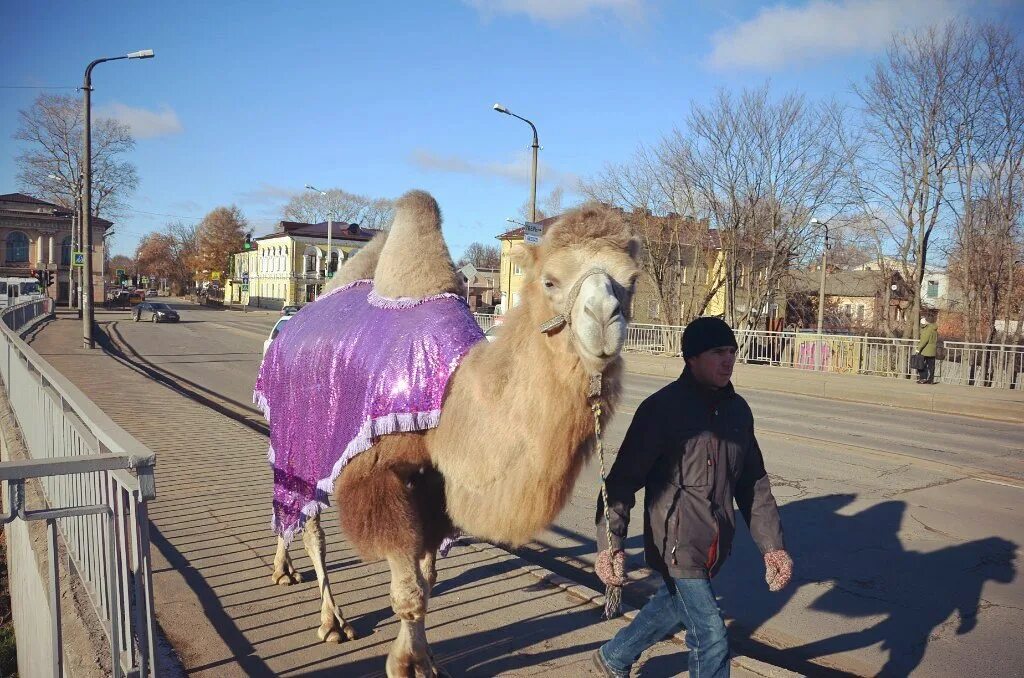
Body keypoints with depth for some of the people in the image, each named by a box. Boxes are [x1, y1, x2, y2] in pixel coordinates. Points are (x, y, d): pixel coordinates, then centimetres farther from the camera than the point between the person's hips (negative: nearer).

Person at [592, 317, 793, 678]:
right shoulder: (662, 408, -18)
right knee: (712, 640, -3)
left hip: (714, 548, 7)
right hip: (676, 545, -7)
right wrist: (610, 544, -29)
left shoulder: (738, 410, 3)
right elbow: (622, 479, -19)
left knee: (673, 607, 25)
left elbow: (754, 484, 11)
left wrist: (772, 545, 6)